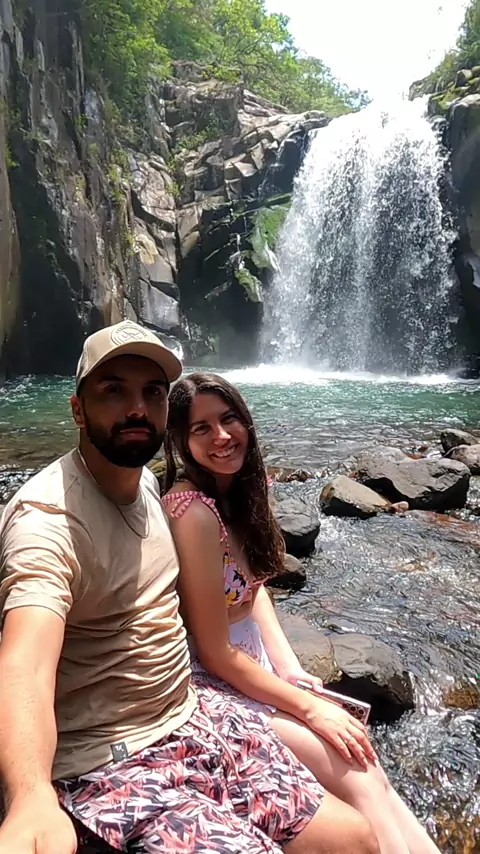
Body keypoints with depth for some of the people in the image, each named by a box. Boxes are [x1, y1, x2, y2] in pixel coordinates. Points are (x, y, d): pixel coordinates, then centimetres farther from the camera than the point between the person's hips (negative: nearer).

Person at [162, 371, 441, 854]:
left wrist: (291, 669, 0)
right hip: (215, 685, -7)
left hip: (255, 665, 8)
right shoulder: (194, 513, -26)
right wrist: (310, 708, -14)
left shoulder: (237, 492, 0)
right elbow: (216, 655, -22)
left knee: (370, 772, -2)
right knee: (360, 782, -10)